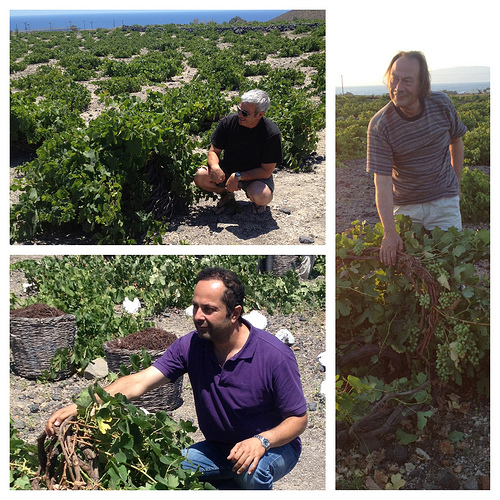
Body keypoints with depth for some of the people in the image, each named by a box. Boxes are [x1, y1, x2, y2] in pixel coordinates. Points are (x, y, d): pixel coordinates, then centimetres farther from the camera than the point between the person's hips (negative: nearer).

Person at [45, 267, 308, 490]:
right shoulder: (190, 346, -13)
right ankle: (244, 488, 5)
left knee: (252, 469, -36)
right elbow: (139, 382, -21)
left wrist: (262, 440, -36)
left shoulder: (275, 356, -24)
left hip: (275, 446, -4)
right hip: (218, 447, 5)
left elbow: (298, 419, -16)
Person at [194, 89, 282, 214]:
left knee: (261, 197, -36)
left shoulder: (272, 134, -22)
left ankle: (257, 201, 6)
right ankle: (227, 195, 8)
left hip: (256, 175, -3)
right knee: (200, 176, -24)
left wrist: (238, 176, -28)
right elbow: (214, 151, -3)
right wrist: (214, 166, -27)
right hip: (227, 169, 3)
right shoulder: (228, 122, -14)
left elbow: (266, 171, -18)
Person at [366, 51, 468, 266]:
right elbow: (382, 182, -23)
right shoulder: (379, 125, -19)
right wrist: (389, 232, -28)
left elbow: (456, 141, 11)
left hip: (444, 202, 2)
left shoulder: (442, 104, -10)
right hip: (404, 206, -1)